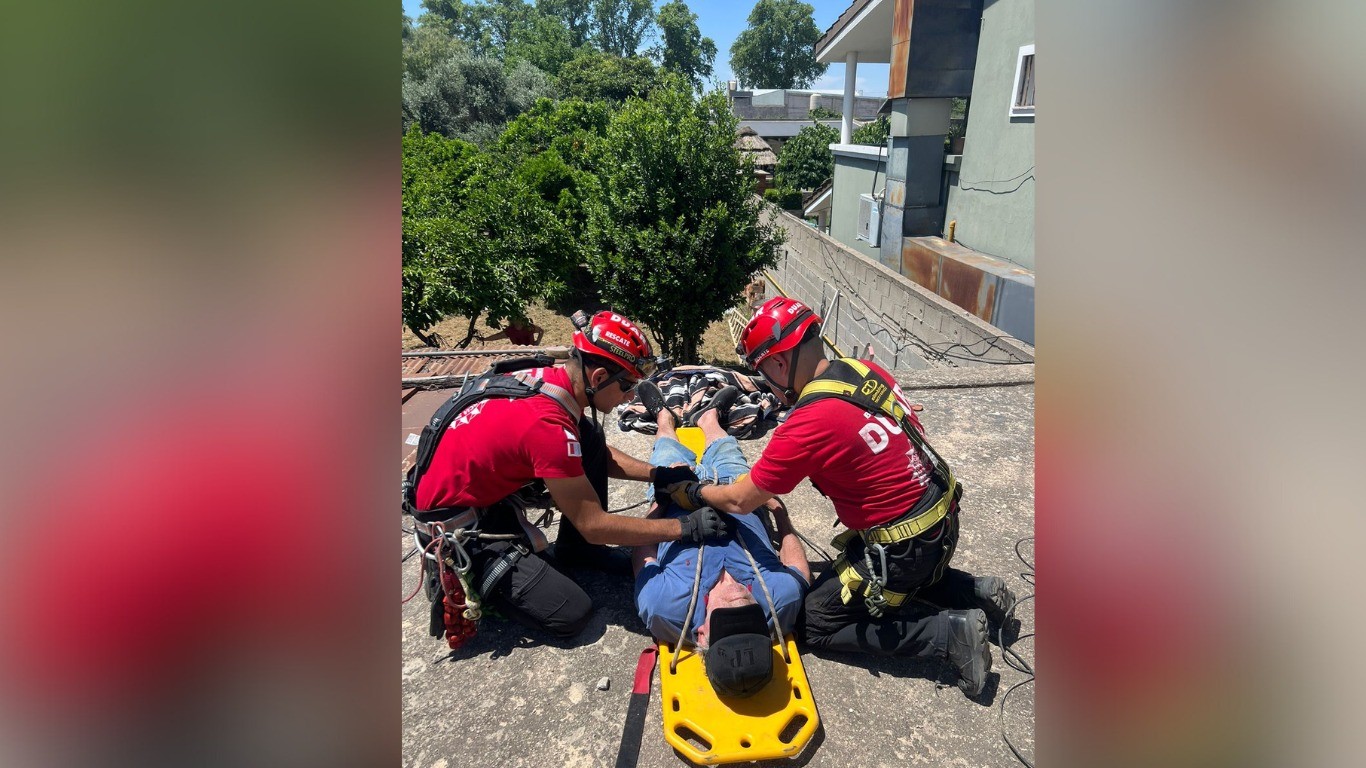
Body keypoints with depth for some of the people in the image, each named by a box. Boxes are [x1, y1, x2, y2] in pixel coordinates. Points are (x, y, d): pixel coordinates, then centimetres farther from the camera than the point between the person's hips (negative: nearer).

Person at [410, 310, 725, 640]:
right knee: (571, 613, -12)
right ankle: (465, 576, 4)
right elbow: (594, 525, -24)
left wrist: (659, 474, -1)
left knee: (591, 437, -1)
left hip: (485, 485, 9)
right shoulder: (547, 426, -33)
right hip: (456, 525, -8)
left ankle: (575, 548, 11)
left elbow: (601, 456, 10)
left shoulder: (548, 378, -7)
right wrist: (685, 528, -20)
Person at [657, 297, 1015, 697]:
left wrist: (692, 493, 5)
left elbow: (739, 501, -15)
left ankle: (951, 631, 1)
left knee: (817, 623, 5)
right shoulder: (865, 371, -3)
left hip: (905, 546, -9)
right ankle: (974, 591, 21)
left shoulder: (808, 424, -26)